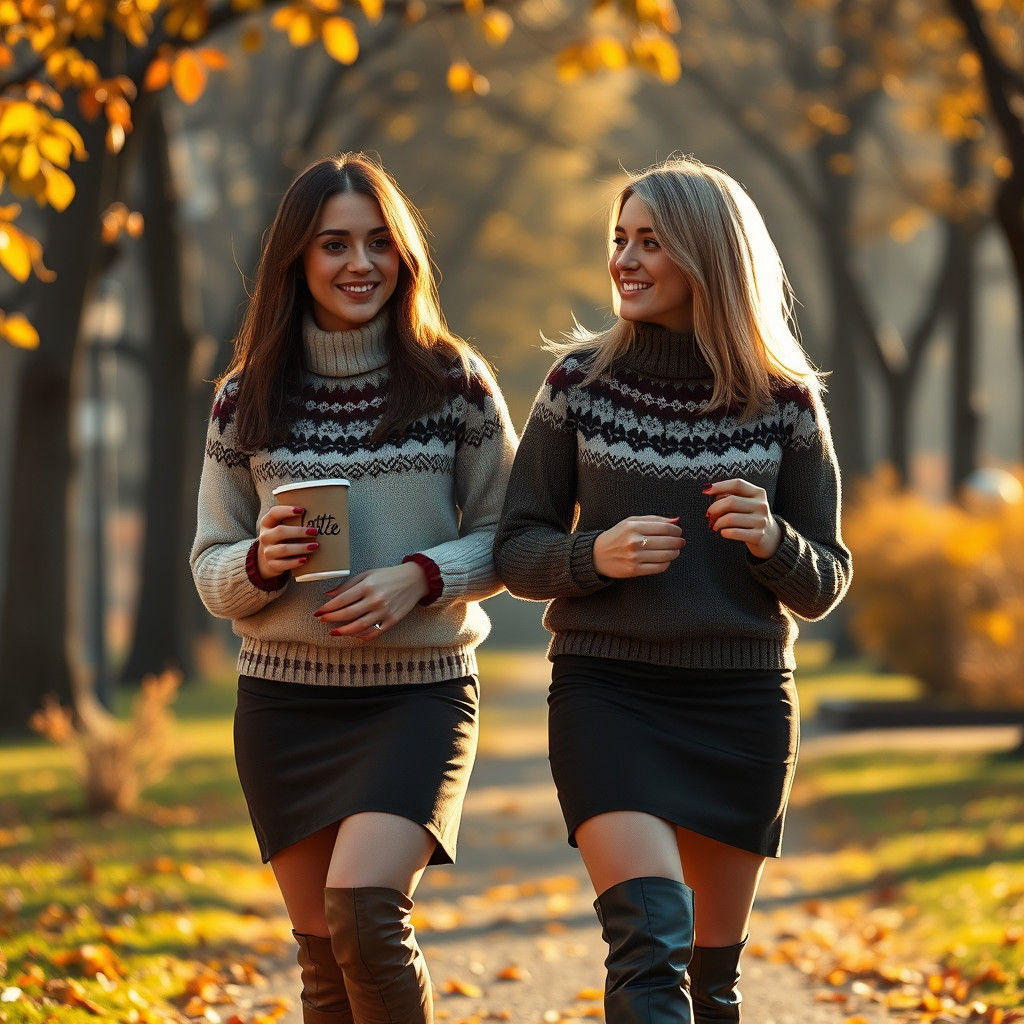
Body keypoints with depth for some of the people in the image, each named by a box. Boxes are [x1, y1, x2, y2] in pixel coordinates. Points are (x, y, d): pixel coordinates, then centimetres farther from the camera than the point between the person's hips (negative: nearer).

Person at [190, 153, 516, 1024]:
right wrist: (261, 561, -15)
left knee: (363, 907, -23)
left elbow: (506, 538, 2)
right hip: (285, 699, 3)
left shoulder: (456, 383, -1)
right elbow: (212, 568, 8)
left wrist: (421, 577, -16)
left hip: (419, 691, -3)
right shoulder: (248, 399, 4)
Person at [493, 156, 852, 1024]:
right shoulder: (579, 382, 1)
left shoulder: (785, 403, 1)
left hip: (743, 700, 2)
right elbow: (517, 551, 4)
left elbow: (824, 586, 5)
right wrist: (596, 556, -17)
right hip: (607, 690, -1)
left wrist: (770, 540, -17)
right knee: (649, 945, -19)